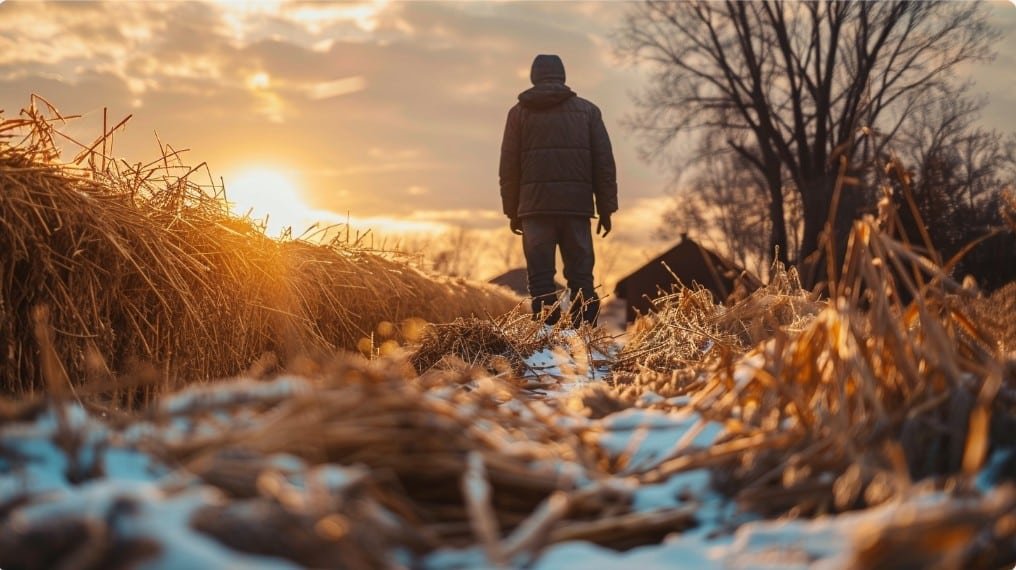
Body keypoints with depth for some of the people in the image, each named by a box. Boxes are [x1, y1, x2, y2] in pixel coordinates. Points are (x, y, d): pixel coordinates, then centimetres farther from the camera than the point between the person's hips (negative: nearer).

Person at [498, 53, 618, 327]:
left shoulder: (519, 112, 10)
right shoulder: (587, 110, 12)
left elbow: (508, 166, 6)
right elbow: (604, 163, 7)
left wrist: (512, 211, 10)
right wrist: (605, 209, 9)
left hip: (535, 206, -1)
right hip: (577, 205, 1)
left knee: (541, 279, 0)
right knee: (581, 277, 3)